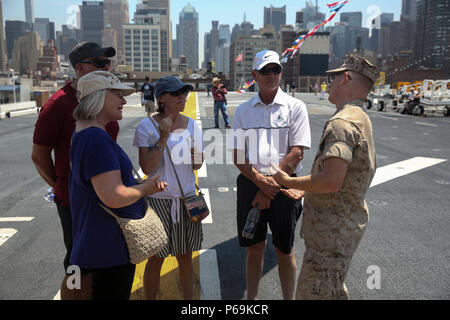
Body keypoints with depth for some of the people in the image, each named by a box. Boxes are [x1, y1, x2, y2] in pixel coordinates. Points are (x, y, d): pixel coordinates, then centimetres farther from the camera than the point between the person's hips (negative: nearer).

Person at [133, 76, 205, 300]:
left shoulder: (191, 126, 2)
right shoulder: (147, 127, -9)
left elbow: (197, 166, 8)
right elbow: (147, 168, -15)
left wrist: (195, 156, -13)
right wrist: (162, 139, -22)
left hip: (187, 197, 3)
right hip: (157, 199, -3)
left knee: (185, 257, 14)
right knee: (156, 259, 8)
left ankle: (189, 298, 31)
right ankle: (150, 298, 30)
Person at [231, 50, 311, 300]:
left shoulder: (295, 107, -1)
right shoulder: (243, 110, 7)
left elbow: (296, 153, -8)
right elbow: (238, 155, 2)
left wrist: (270, 189, -12)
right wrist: (260, 181, -14)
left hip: (284, 186, -2)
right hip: (250, 183, 2)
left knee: (285, 251, 10)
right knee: (254, 248, 13)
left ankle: (289, 298, 27)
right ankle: (252, 298, 29)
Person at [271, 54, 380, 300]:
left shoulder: (342, 123, -23)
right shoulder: (361, 119, 13)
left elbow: (331, 182, -33)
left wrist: (288, 181, -18)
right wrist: (303, 192, 19)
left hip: (334, 228, -11)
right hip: (349, 221, 11)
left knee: (313, 292, 1)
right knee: (333, 289, 27)